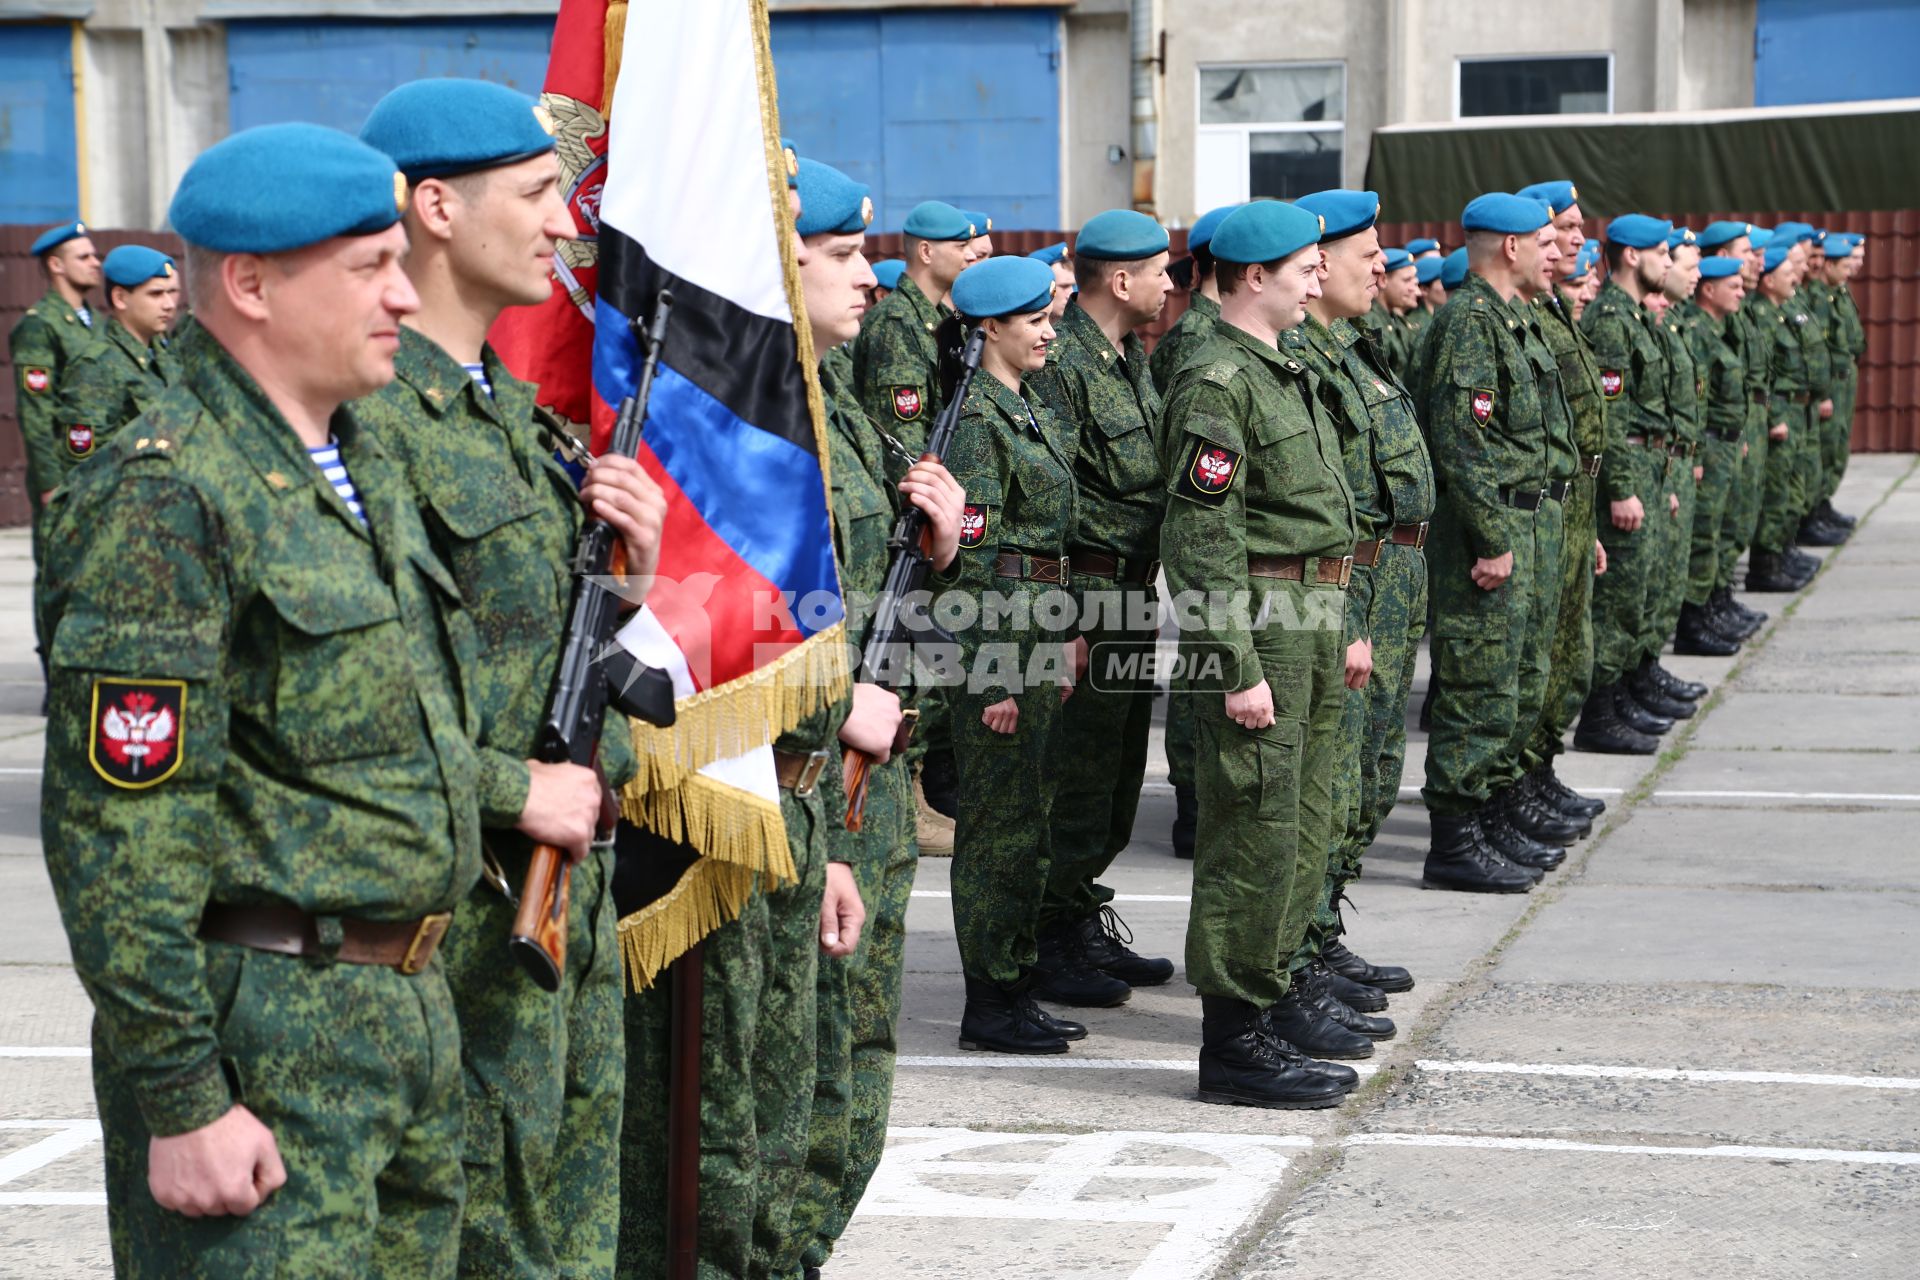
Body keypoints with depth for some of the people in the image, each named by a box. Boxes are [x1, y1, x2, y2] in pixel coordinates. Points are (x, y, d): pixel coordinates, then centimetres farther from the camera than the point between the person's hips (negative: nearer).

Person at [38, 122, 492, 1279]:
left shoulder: (368, 465, 14)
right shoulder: (164, 498, -15)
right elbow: (118, 830, -19)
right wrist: (182, 1098, -21)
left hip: (414, 1012, 9)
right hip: (264, 1048, -9)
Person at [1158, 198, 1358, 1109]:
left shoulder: (1286, 374, 17)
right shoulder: (1217, 380, -14)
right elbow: (1203, 538, -19)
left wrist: (1336, 629, 20)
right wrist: (1238, 667, -21)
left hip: (1312, 623, 10)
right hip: (1258, 625, -10)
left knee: (1305, 824, 16)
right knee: (1256, 827, -7)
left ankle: (1270, 989, 29)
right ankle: (1235, 1037, -2)